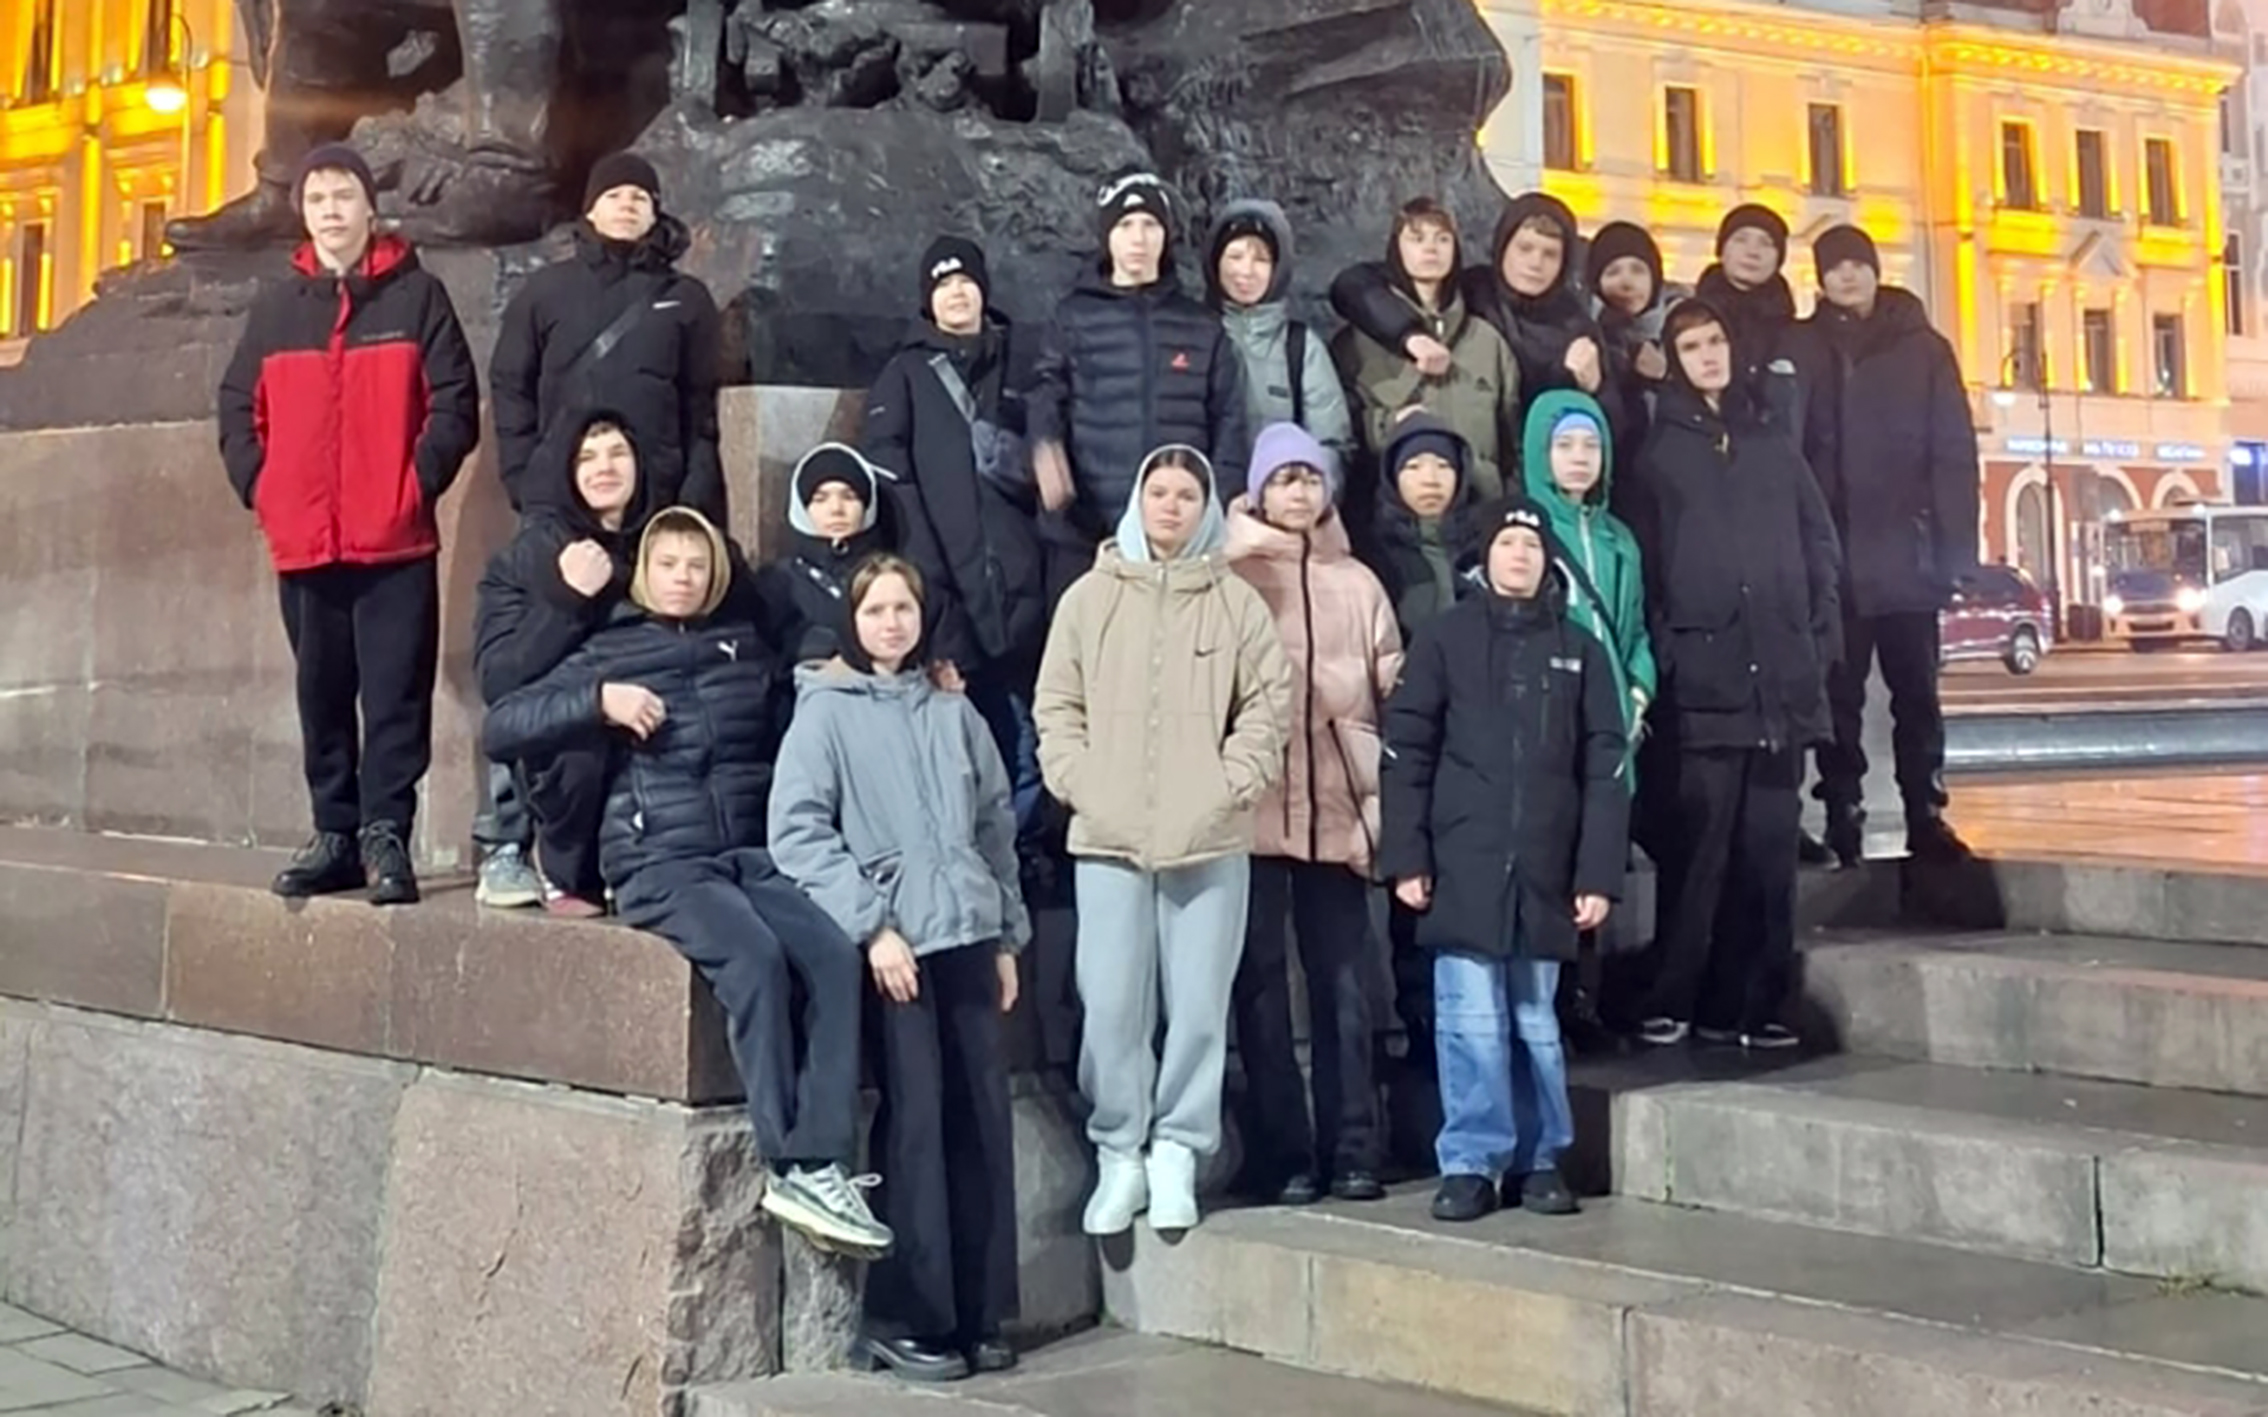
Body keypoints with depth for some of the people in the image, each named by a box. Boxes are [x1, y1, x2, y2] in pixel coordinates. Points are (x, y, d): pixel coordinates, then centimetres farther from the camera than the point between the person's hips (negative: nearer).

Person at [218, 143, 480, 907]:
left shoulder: (417, 295, 3)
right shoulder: (276, 307, 13)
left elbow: (454, 403, -1)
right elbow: (237, 407, 16)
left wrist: (419, 480, -10)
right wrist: (259, 488, 4)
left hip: (395, 539, -4)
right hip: (303, 541, 4)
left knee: (395, 693, -5)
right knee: (322, 693, 9)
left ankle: (385, 835, -2)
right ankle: (336, 834, 16)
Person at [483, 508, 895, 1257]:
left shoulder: (749, 646, 21)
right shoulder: (608, 653, 12)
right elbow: (499, 729, 4)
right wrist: (599, 702, -8)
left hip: (753, 852, 4)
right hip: (660, 863, -3)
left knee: (833, 953, -25)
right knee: (754, 957, -31)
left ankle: (824, 1163, -28)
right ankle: (789, 1166, -26)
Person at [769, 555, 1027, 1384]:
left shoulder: (955, 713, 16)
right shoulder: (824, 711, 2)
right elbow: (797, 833, -8)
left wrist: (1008, 936, 13)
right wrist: (871, 926, -14)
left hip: (967, 936, 4)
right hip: (893, 942, -4)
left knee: (984, 1120, 3)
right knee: (914, 1123, -7)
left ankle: (979, 1312, 12)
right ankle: (903, 1317, 2)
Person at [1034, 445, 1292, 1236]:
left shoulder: (1235, 602, 7)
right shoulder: (1090, 596, 10)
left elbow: (1269, 703, 4)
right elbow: (1057, 705, 9)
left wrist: (1230, 784, -7)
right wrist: (1079, 782, -4)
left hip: (1210, 841, 0)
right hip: (1107, 838, 0)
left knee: (1199, 1004, 0)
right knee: (1112, 1005, -1)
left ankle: (1177, 1151, 12)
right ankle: (1120, 1153, 11)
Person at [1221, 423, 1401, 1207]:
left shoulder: (1358, 583, 14)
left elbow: (1397, 694, 12)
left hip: (1338, 811, 2)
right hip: (1254, 811, -2)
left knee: (1344, 986, 3)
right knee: (1262, 987, 1)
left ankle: (1352, 1150, 9)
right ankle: (1282, 1156, 7)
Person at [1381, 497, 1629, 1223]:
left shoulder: (1578, 650, 9)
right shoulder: (1445, 638, 3)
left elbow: (1604, 769, 6)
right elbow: (1406, 753, 1)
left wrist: (1599, 873, -1)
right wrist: (1406, 857, -6)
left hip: (1544, 870, 2)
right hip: (1464, 865, -2)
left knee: (1536, 1020, 9)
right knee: (1472, 1020, -3)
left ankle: (1540, 1159, 18)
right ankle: (1471, 1163, 4)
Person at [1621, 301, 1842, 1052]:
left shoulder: (1771, 437, 17)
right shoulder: (1659, 448, 7)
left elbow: (1819, 537, 16)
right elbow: (1647, 556, 2)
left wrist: (1822, 631, 6)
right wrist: (1665, 650, -7)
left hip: (1782, 671, 4)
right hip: (1706, 673, -4)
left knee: (1769, 843, 3)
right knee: (1700, 842, -8)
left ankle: (1748, 1002, 8)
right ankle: (1669, 999, -4)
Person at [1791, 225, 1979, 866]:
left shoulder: (1923, 348, 5)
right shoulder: (1802, 349, 6)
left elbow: (1955, 452, 2)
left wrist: (1957, 546, -6)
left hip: (1906, 553, 0)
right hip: (1831, 555, 0)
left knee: (1916, 693, 4)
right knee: (1837, 695, 3)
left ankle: (1926, 817, 10)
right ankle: (1843, 821, 8)